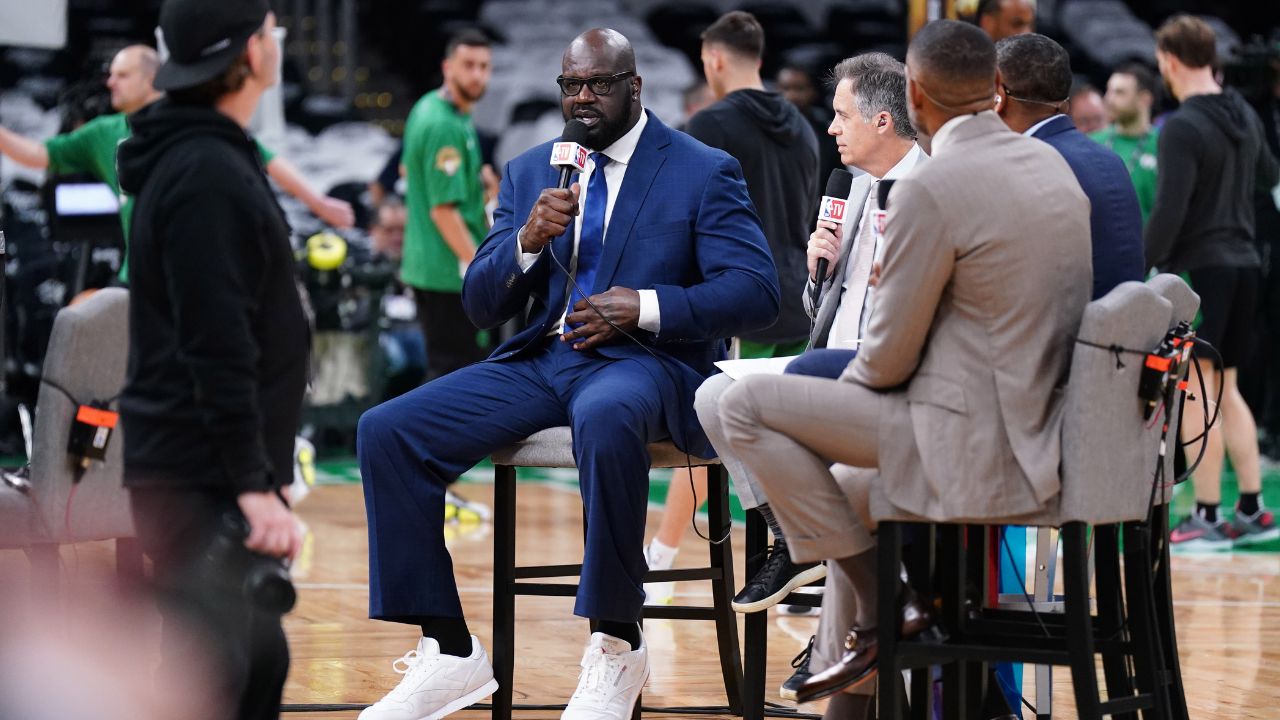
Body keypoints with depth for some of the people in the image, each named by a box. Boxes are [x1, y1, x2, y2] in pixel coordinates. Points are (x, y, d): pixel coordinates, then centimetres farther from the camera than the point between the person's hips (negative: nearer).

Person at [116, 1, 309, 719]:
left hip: (211, 472, 10)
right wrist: (254, 483, -23)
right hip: (198, 477, -10)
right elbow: (217, 347, -23)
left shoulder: (212, 158, 14)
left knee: (260, 659, 14)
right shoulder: (208, 175, -17)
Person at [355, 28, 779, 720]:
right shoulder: (528, 173, 17)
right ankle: (448, 652, -11)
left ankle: (615, 647, -29)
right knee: (386, 431, -15)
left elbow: (756, 293, -6)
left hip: (645, 361, -5)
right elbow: (480, 306, 13)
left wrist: (646, 307, -18)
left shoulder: (706, 172, 3)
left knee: (607, 418, -43)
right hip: (539, 359, 5)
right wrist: (527, 242, -8)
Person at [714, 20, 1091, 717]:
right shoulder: (1049, 163, 8)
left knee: (745, 406, -4)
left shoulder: (929, 190, -18)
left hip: (974, 446, -9)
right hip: (1042, 430, 9)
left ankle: (882, 604, 2)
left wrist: (846, 387, 10)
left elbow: (890, 354, -13)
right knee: (850, 488, 31)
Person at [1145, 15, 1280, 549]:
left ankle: (1206, 518, -2)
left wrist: (1144, 266, -15)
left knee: (1197, 394, -3)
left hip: (1196, 266, -8)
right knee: (1226, 390, 16)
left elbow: (1169, 210, -21)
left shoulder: (1182, 128, -16)